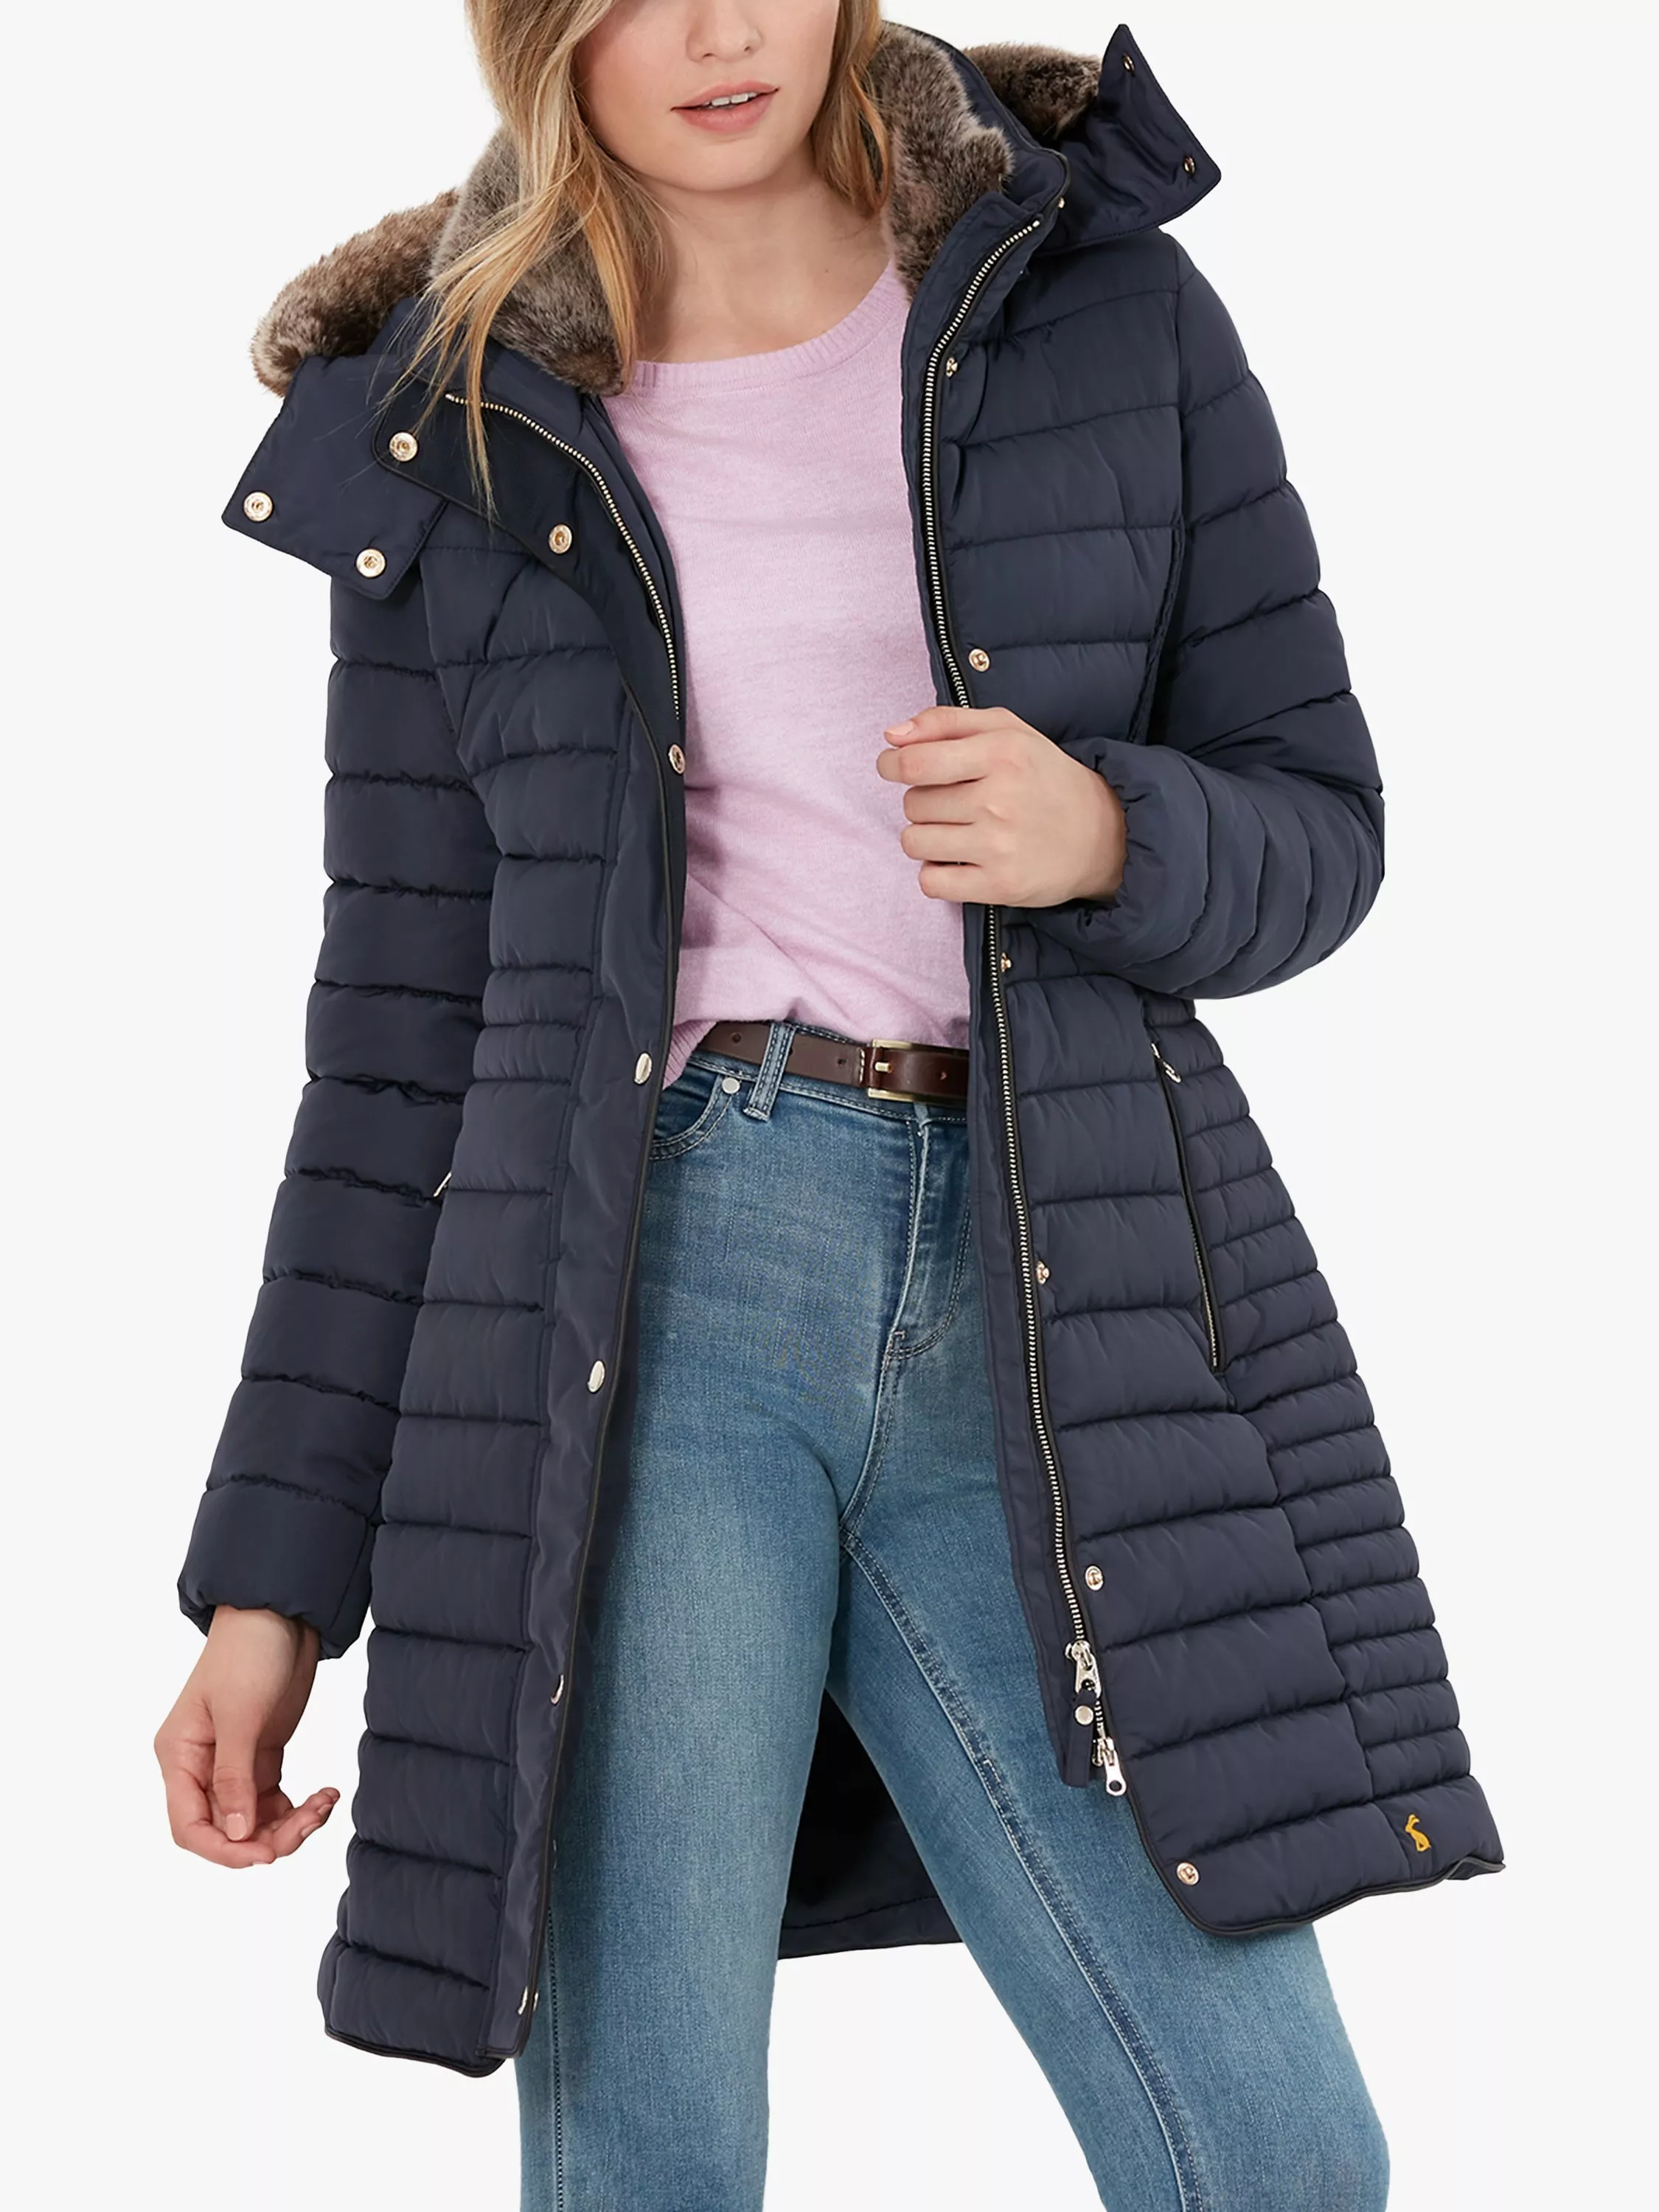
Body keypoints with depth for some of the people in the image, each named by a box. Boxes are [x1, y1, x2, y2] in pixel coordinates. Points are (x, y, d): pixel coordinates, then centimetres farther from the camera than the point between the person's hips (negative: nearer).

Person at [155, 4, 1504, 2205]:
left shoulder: (1106, 304, 8)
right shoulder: (461, 435, 8)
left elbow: (1318, 827, 11)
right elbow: (401, 1038, 8)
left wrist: (1106, 836, -14)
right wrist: (273, 1579, 4)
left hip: (1042, 1318, 1)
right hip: (651, 1285, -1)